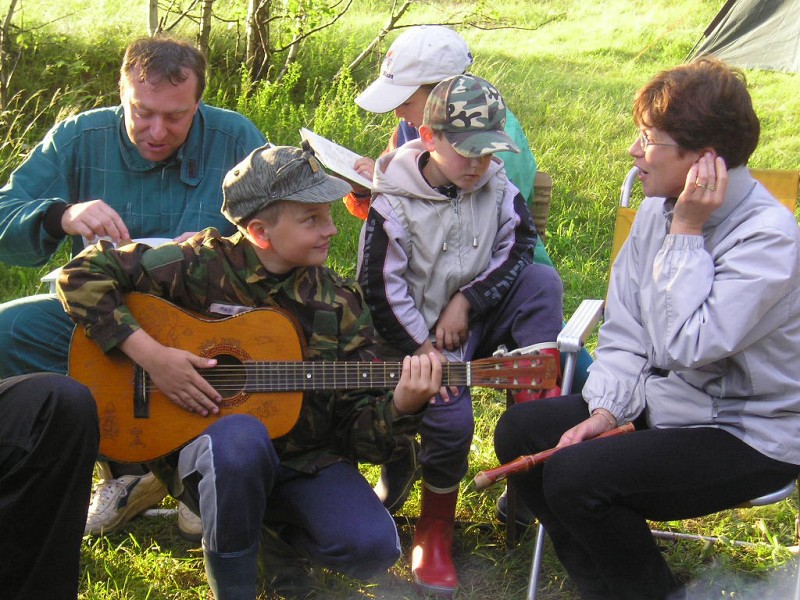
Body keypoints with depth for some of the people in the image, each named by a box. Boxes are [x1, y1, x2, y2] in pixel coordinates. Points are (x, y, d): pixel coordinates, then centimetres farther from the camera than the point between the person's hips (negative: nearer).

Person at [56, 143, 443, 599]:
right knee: (241, 434, -38)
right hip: (209, 452, -3)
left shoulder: (341, 303, 0)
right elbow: (83, 275, -9)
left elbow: (358, 428, -1)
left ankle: (277, 537, 13)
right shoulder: (204, 266, -9)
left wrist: (401, 406, -24)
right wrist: (148, 353, -19)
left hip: (307, 459, 3)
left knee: (373, 547, -23)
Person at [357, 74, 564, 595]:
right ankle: (435, 530, 1)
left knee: (542, 281, -21)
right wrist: (423, 348, -13)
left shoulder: (496, 186, -1)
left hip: (479, 318, 4)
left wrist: (465, 301, -13)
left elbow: (517, 248, -3)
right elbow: (379, 289, -11)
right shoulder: (394, 204, -12)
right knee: (450, 418, -24)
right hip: (423, 335, -4)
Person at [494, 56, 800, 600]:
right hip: (663, 405, 9)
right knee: (520, 431, 1)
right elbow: (624, 328, 4)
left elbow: (685, 344, -33)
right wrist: (606, 409, -9)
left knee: (576, 476, -25)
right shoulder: (659, 208, 0)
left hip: (748, 438, -8)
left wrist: (686, 233, -27)